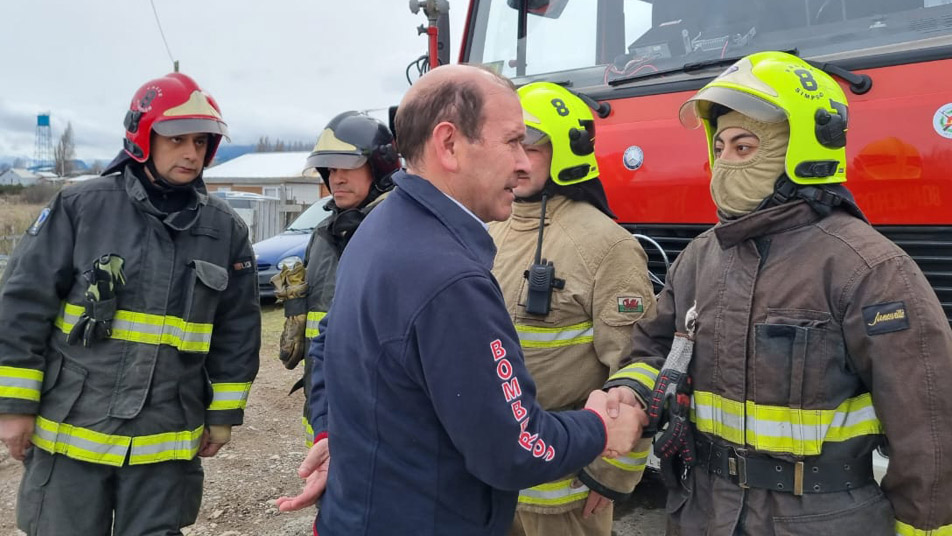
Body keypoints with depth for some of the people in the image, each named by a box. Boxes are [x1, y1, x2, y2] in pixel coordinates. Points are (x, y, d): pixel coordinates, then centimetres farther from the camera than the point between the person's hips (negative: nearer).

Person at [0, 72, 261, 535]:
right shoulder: (80, 206, -7)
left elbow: (237, 330, 6)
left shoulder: (226, 229, 1)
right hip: (71, 429, -1)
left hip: (167, 440, 2)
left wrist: (223, 414, 7)